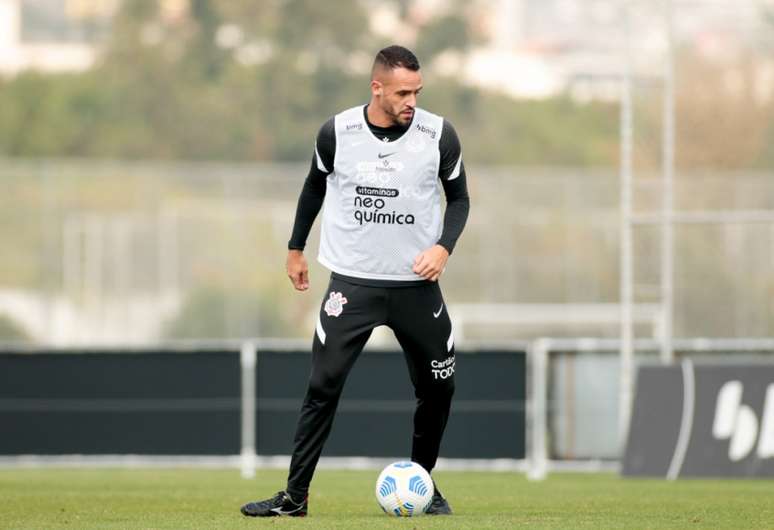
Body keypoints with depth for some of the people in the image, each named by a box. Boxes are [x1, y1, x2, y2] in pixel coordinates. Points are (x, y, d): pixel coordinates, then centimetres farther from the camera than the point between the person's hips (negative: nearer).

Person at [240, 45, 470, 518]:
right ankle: (296, 496, -6)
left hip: (416, 283, 1)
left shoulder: (439, 135, -8)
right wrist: (296, 248, 18)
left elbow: (459, 197, 6)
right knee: (323, 386, -10)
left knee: (438, 388, 6)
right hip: (353, 280, -1)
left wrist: (444, 247, -11)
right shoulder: (337, 133, -8)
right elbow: (316, 186, 12)